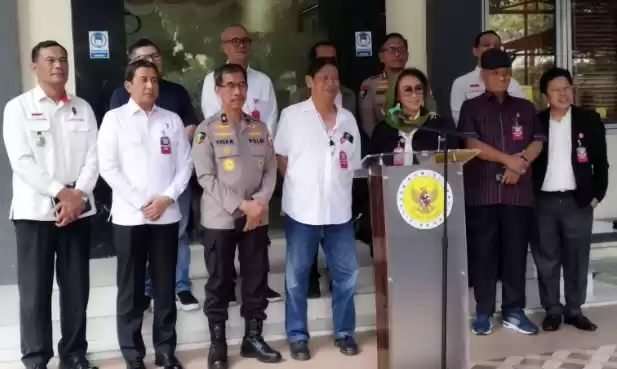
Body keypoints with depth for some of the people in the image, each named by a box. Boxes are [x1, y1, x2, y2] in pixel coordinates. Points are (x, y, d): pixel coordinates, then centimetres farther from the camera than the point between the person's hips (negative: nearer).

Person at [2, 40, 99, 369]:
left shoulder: (82, 108, 10)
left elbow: (93, 157, 3)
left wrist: (78, 195, -11)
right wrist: (61, 192, -15)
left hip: (77, 210, 3)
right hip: (35, 211, -3)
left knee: (76, 287, 7)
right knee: (35, 289, 2)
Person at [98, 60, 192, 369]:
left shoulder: (172, 120, 8)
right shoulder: (114, 118, 1)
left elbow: (185, 165, 5)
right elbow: (108, 167, -5)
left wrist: (167, 198, -9)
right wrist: (140, 202, -11)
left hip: (167, 215, 2)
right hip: (129, 215, -2)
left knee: (165, 286, 8)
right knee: (131, 288, 5)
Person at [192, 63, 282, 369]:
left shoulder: (260, 129, 10)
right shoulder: (207, 130, -2)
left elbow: (270, 171, 7)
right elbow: (206, 177, -10)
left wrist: (259, 202, -11)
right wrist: (240, 205, -16)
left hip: (257, 217, 4)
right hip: (219, 218, -3)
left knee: (256, 280, 9)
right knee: (219, 282, 4)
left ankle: (253, 337, 22)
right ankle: (217, 343, 16)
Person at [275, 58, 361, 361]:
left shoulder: (347, 119, 9)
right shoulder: (292, 115, -2)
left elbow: (353, 165, 14)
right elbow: (281, 159, 3)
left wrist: (338, 188, 8)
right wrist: (301, 184, 3)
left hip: (339, 209, 3)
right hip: (302, 208, -3)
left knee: (346, 272, 9)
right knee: (296, 275, 6)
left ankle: (344, 332, 24)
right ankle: (297, 336, 18)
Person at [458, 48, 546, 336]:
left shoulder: (525, 107, 15)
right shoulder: (471, 107, 6)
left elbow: (537, 142, 8)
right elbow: (472, 144, -6)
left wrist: (520, 164, -10)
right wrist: (509, 159, -10)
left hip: (519, 192, 2)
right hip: (481, 192, -2)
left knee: (516, 252, 5)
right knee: (483, 253, 1)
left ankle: (514, 311, 14)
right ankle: (483, 311, 10)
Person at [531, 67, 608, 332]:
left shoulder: (590, 120, 3)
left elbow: (600, 162, 5)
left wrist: (597, 195, 0)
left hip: (578, 201, 0)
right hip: (543, 202, 0)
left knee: (577, 259, 7)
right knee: (546, 260, 6)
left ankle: (574, 310, 19)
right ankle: (552, 310, 18)